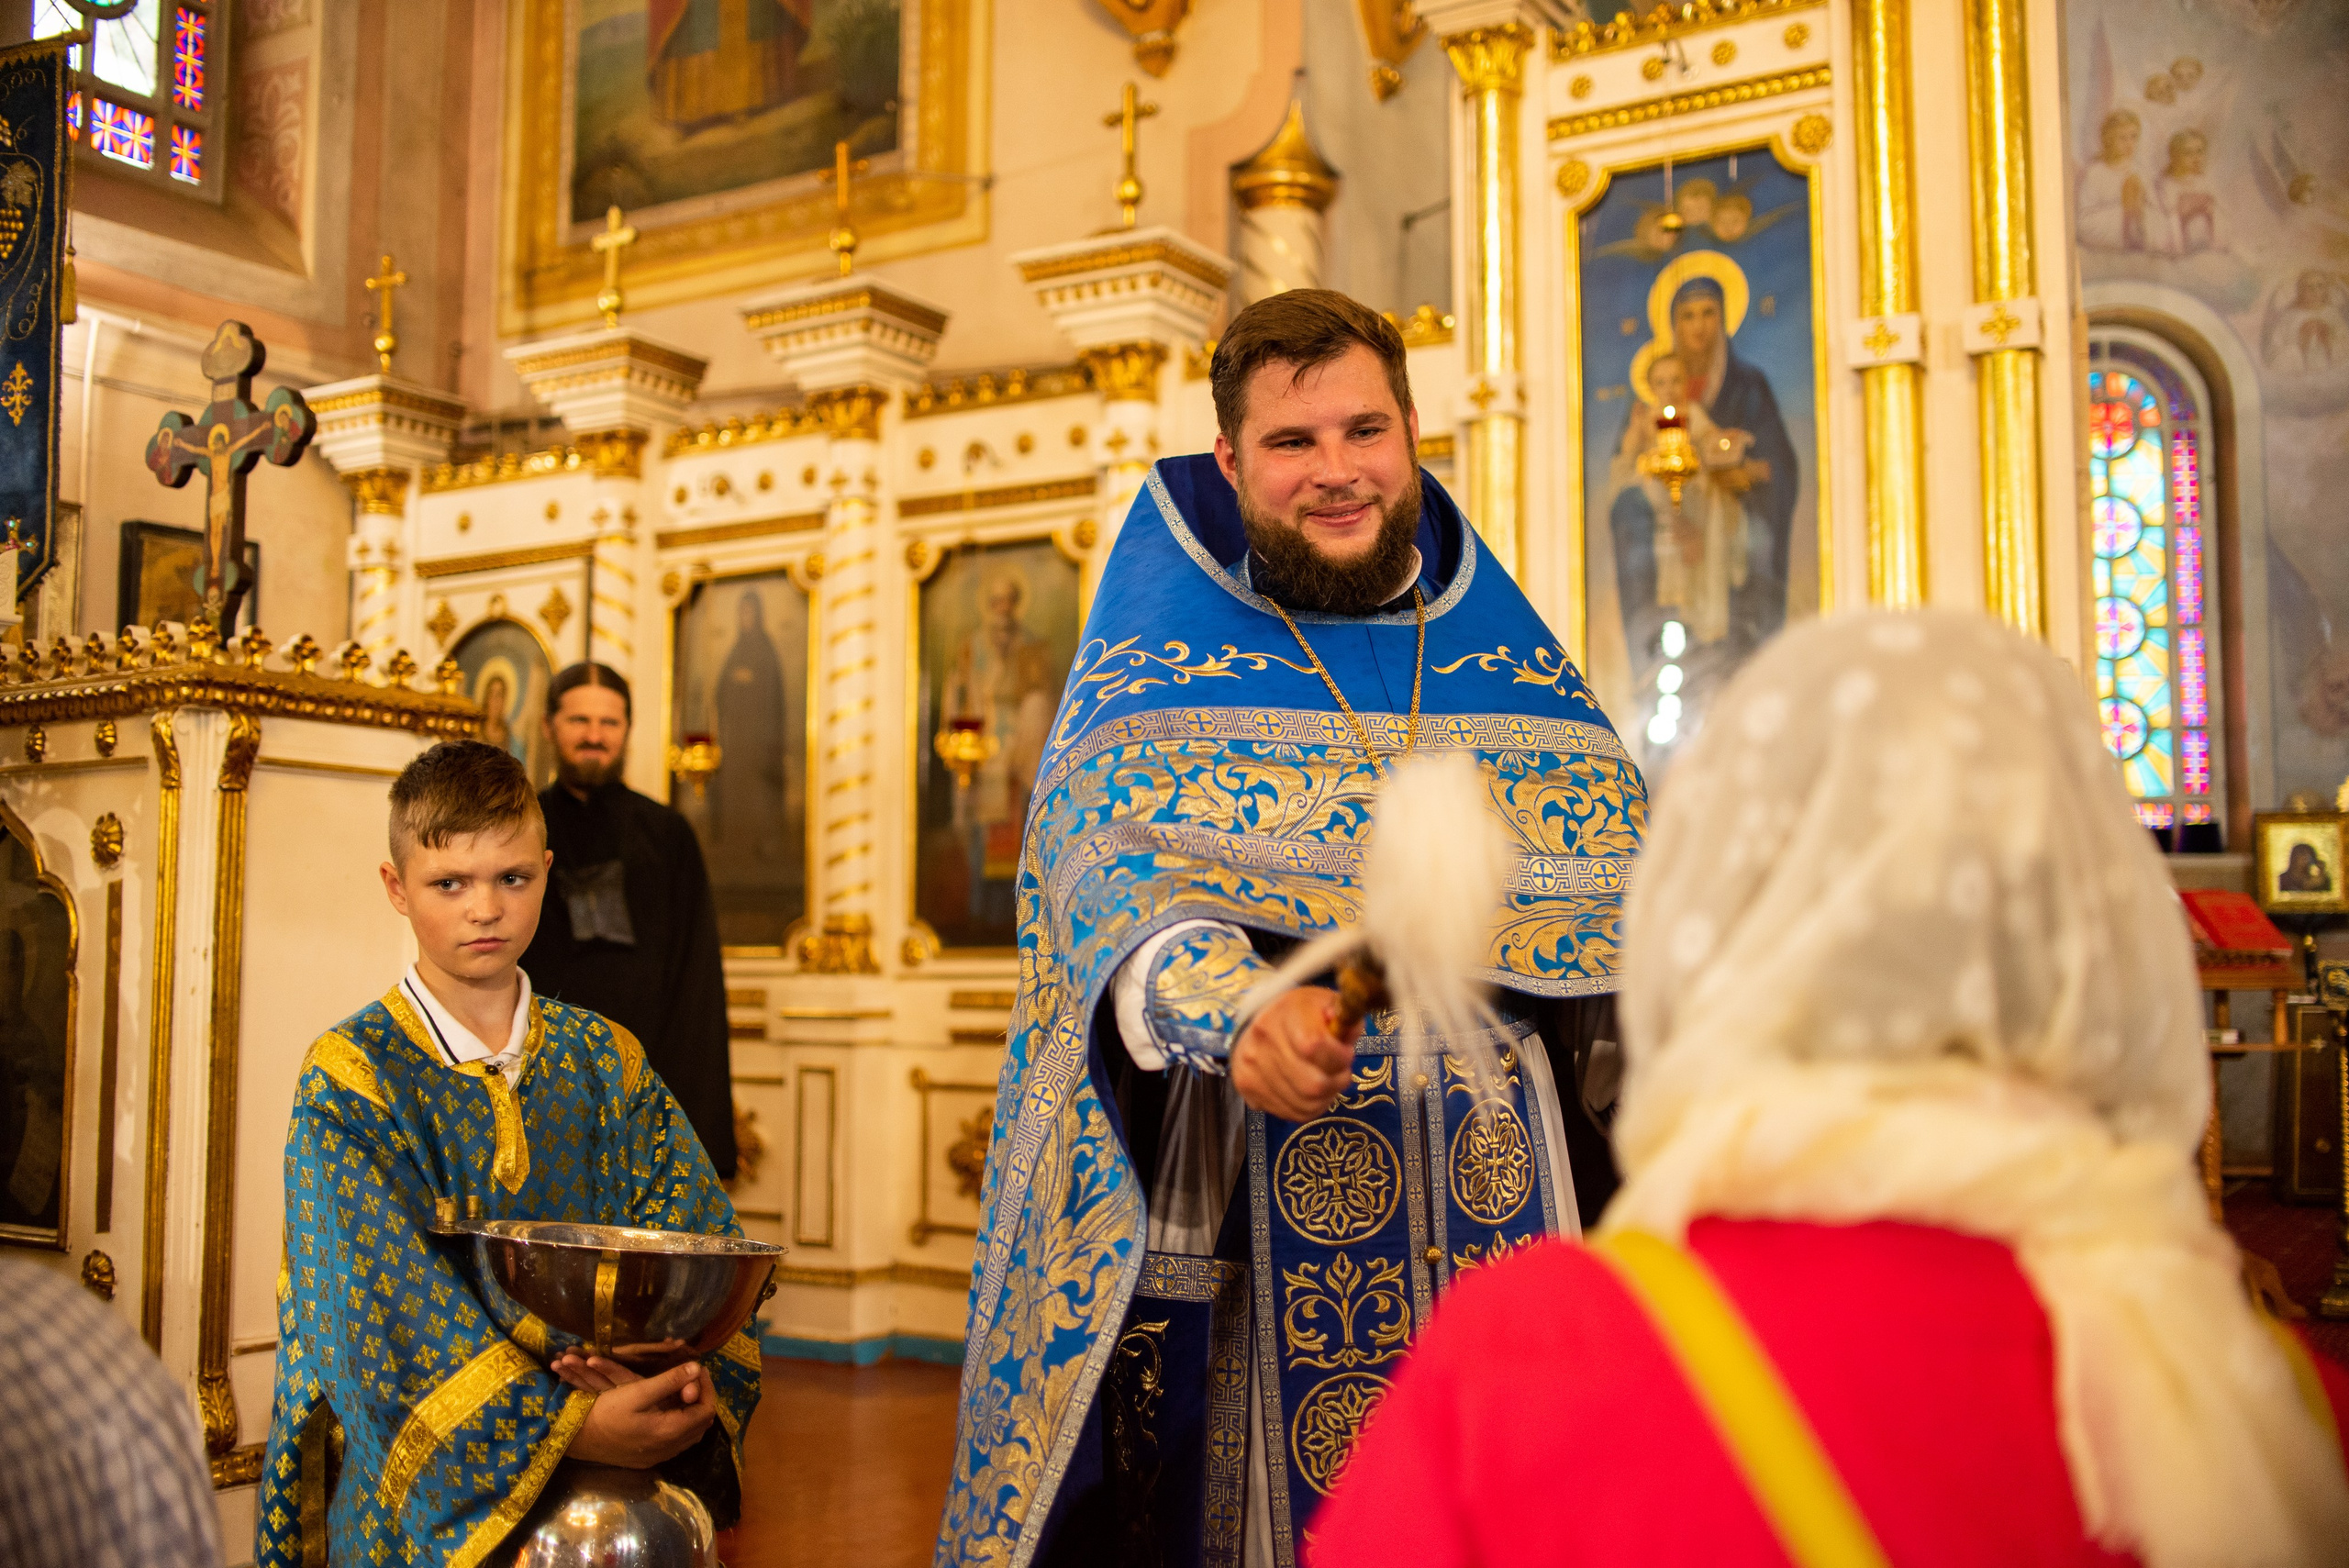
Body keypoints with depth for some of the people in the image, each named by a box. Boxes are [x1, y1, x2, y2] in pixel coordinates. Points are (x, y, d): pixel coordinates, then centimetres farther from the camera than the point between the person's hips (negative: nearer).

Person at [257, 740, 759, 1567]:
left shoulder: (606, 1060, 7)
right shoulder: (351, 1079, -3)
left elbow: (699, 1241, -2)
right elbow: (386, 1299, -14)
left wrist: (687, 1371, -22)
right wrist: (566, 1424, -25)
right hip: (423, 1496, -2)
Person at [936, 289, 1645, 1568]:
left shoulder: (1504, 658, 12)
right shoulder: (1165, 660, 1)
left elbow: (1630, 859, 6)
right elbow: (1110, 869, -16)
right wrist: (1236, 1008, -36)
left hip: (1501, 1198, 3)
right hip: (1253, 1212, -2)